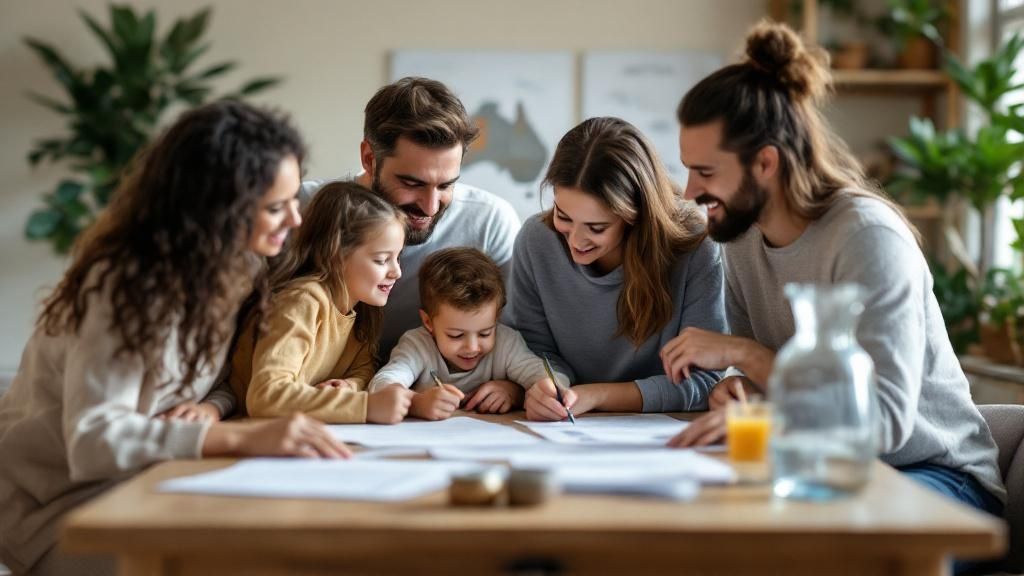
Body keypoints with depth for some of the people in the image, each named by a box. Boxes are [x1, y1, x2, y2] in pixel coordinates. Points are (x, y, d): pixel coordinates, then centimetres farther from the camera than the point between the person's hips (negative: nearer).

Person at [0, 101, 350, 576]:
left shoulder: (232, 264, -1)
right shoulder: (126, 284, -25)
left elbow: (228, 378, 6)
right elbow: (93, 438, -33)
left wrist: (214, 408, -19)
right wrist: (243, 437, -43)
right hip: (52, 502, -7)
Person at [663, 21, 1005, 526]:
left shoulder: (868, 238, -22)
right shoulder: (742, 234, 1)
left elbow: (883, 422, -28)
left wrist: (742, 351, -24)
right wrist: (741, 389, -14)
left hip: (937, 476, -6)